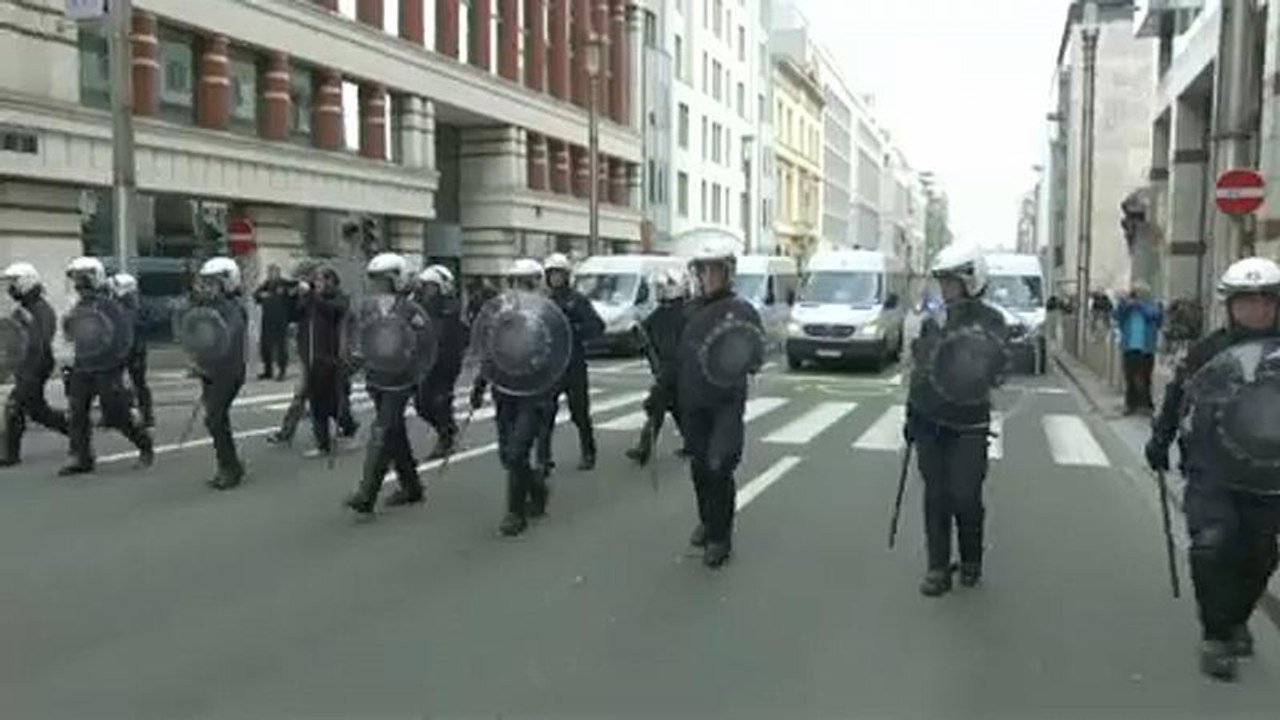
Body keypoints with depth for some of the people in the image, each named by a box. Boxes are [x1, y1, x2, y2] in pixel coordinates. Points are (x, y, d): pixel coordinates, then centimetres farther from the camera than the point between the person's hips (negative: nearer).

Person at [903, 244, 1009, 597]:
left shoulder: (991, 322, -6)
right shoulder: (933, 321, 8)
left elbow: (996, 373, -13)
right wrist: (911, 415, 16)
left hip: (968, 425, -4)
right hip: (929, 422, 4)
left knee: (965, 497, -2)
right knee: (935, 497, 6)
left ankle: (971, 562, 22)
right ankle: (938, 568, 16)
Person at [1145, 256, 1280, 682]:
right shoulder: (1206, 352, 0)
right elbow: (1176, 397, 12)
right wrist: (1159, 440, 15)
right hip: (1210, 475, -1)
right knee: (1214, 547, -13)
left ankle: (1236, 620, 36)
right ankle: (1215, 637, 0)